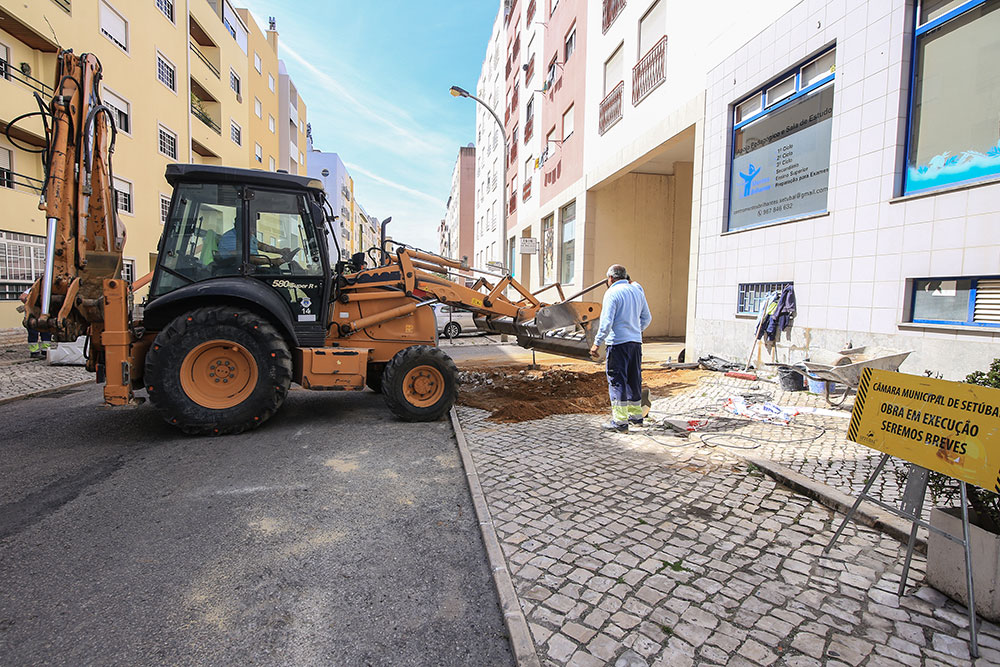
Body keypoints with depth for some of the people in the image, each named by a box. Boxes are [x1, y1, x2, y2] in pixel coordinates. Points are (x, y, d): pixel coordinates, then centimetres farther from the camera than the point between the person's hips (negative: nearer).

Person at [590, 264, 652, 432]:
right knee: (634, 379, 16)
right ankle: (636, 415, 28)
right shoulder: (637, 291, 12)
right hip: (636, 342, 7)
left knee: (617, 381, -2)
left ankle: (620, 421, 0)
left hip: (618, 343, -7)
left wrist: (597, 343, -12)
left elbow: (606, 322, -16)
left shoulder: (612, 293, -9)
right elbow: (647, 318, 19)